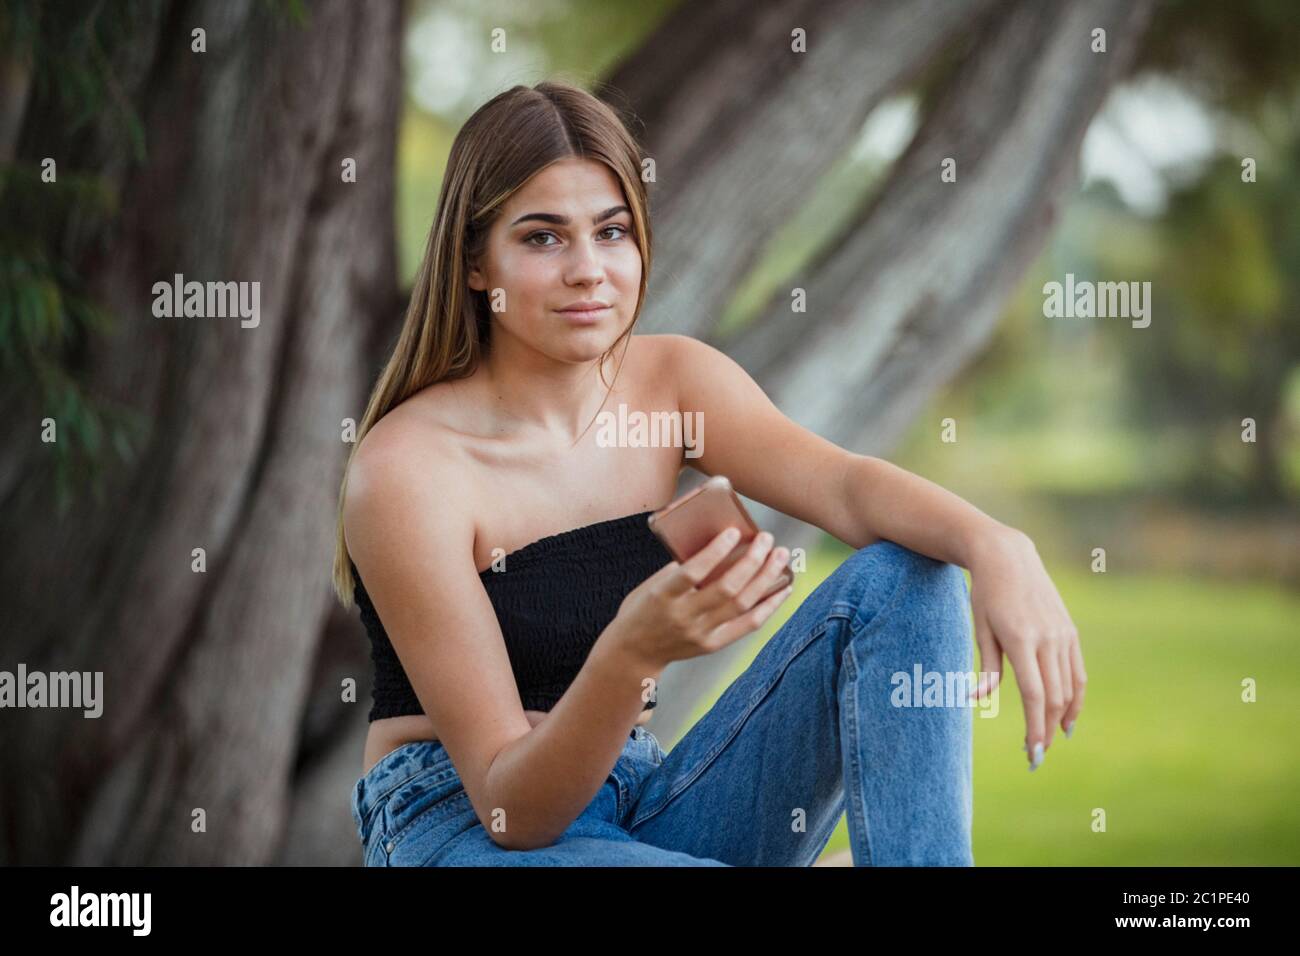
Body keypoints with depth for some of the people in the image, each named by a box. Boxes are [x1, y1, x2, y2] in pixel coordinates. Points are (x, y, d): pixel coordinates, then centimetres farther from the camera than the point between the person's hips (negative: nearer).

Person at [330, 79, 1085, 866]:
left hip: (648, 810, 7)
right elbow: (510, 808, -20)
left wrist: (993, 546, -40)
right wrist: (630, 656, -39)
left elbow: (845, 486, -18)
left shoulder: (673, 381, 1)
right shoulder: (407, 468, -17)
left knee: (908, 575, -12)